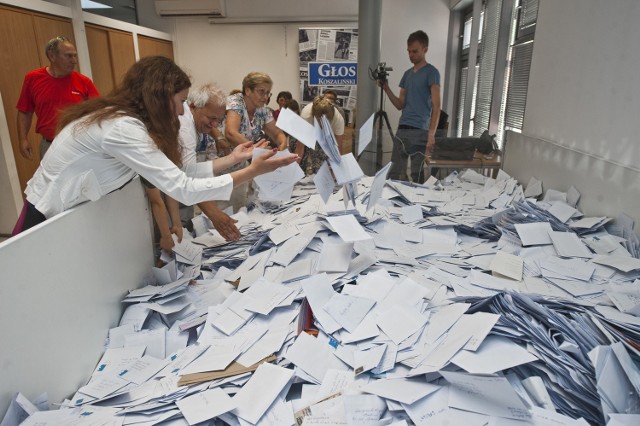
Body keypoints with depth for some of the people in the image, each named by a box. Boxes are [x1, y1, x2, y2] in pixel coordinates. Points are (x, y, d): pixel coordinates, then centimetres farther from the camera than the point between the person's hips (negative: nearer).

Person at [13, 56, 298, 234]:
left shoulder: (126, 119, -1)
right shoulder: (123, 128, -31)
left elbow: (173, 174, -7)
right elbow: (183, 189, -36)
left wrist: (231, 159, -5)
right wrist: (252, 172, -32)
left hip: (72, 213, 9)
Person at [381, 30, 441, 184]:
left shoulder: (431, 72, -1)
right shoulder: (407, 74, 19)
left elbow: (436, 106, -7)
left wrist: (431, 134, -17)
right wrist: (386, 88, 2)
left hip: (419, 131, -6)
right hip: (402, 129, 6)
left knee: (417, 174, -4)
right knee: (394, 172, 5)